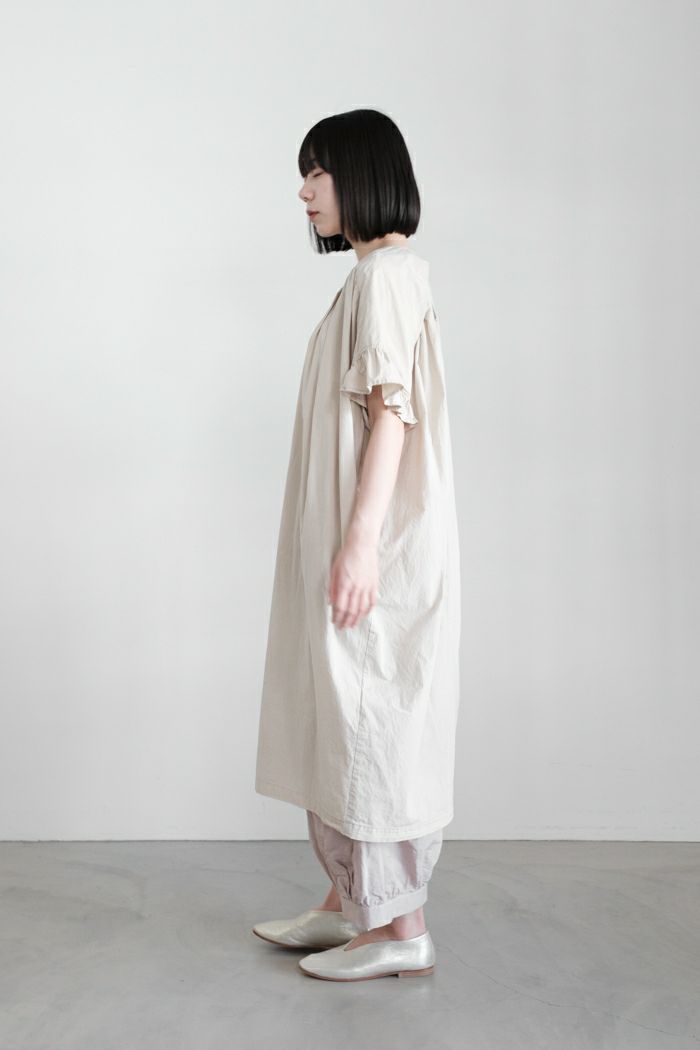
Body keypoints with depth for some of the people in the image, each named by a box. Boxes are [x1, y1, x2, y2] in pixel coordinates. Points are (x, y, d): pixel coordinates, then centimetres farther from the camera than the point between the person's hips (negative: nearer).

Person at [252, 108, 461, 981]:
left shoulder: (387, 271, -11)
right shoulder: (376, 273, 18)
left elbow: (393, 410, -19)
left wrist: (360, 541, -23)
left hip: (378, 540, -10)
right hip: (353, 533, 10)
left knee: (371, 717, -3)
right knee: (339, 719, 14)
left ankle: (401, 927, 9)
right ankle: (347, 904, 25)